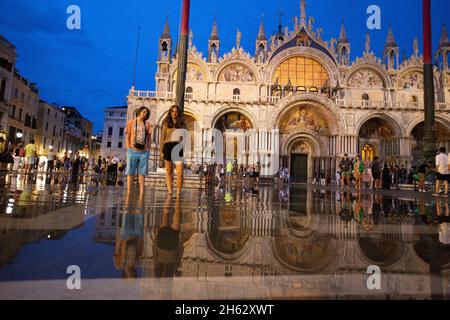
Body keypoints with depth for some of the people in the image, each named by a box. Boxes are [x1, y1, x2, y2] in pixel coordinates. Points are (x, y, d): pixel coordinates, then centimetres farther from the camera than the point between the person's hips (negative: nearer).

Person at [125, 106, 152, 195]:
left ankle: (142, 192, 5)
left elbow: (149, 138, 13)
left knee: (142, 173, 3)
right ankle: (128, 192, 4)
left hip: (144, 152, 2)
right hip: (133, 151, -2)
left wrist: (148, 149, 3)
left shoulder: (147, 124, 13)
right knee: (130, 173, 1)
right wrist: (128, 149, -4)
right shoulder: (131, 122, 8)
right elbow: (127, 137, 5)